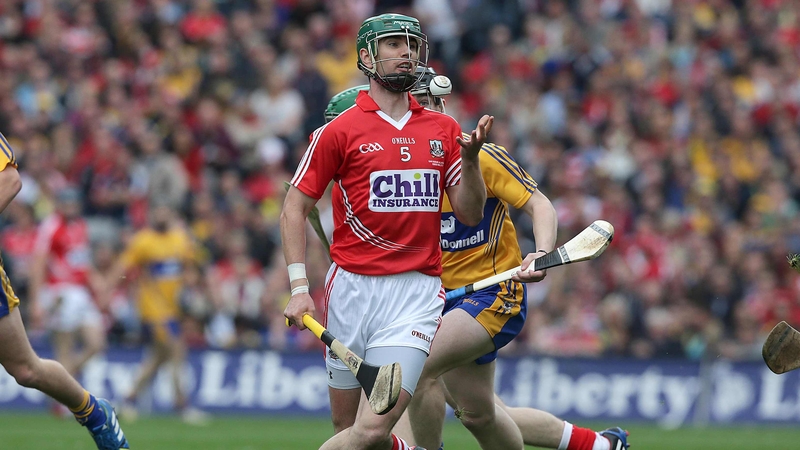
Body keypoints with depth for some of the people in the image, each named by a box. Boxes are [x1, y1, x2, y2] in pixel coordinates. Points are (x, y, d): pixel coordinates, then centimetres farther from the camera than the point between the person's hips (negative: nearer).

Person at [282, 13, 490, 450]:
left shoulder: (443, 130, 11)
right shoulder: (339, 131, 0)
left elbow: (470, 213, 10)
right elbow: (294, 208, 2)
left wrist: (470, 157, -8)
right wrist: (299, 288, -7)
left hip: (417, 294, 1)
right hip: (353, 288, -1)